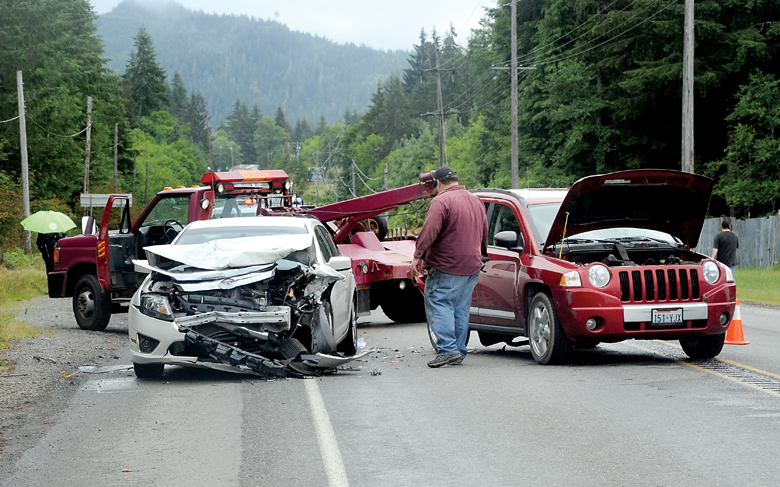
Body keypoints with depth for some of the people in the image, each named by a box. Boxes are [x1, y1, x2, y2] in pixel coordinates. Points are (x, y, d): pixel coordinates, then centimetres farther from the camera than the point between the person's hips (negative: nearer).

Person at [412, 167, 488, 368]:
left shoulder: (441, 201, -10)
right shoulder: (476, 201, 17)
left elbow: (429, 231, -20)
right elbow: (484, 235, 25)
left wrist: (418, 255, -16)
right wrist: (480, 256, 35)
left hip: (446, 268, -8)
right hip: (472, 266, 8)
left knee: (438, 305, -6)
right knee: (461, 309, 12)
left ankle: (447, 349, -18)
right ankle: (459, 352, 12)